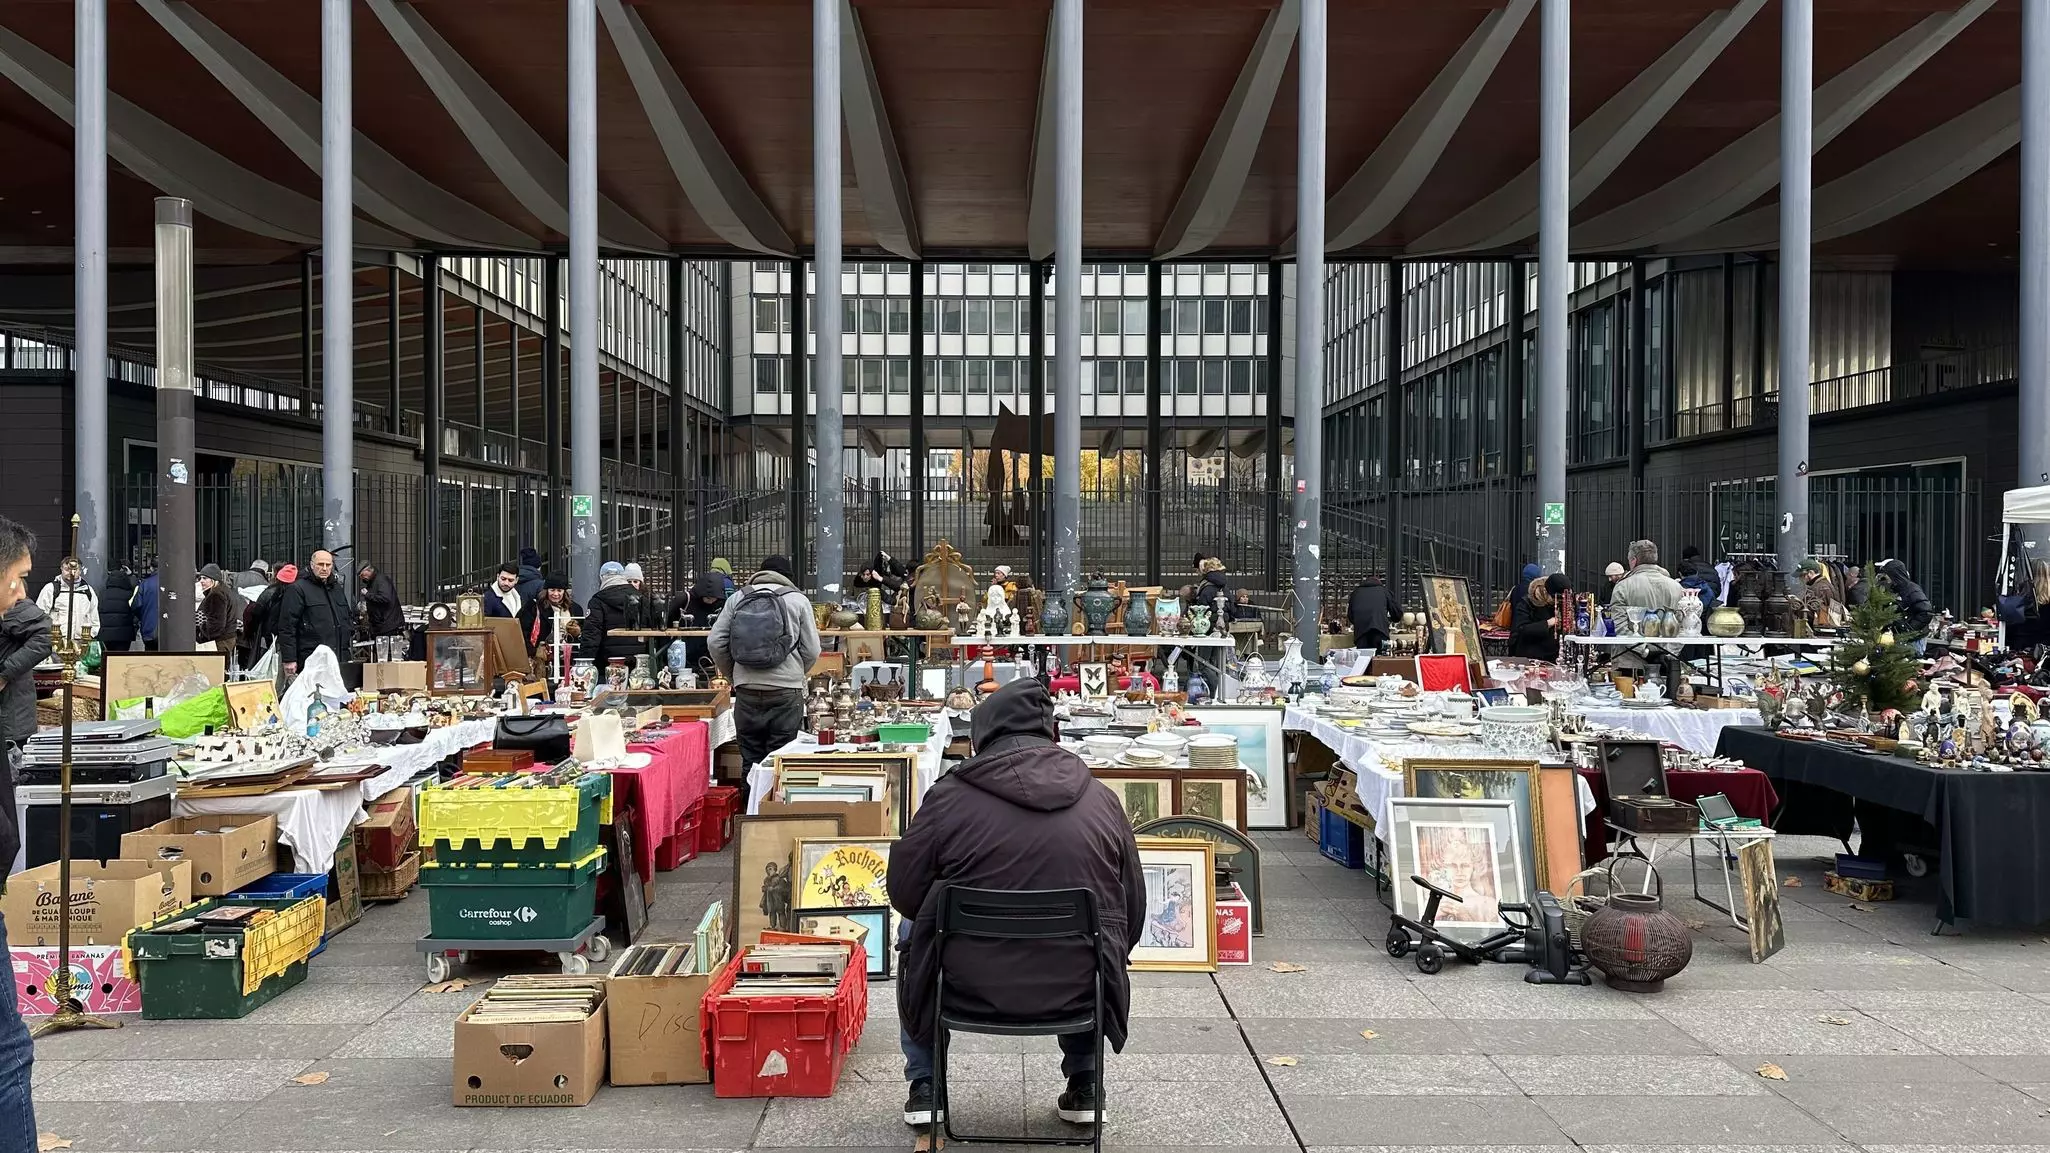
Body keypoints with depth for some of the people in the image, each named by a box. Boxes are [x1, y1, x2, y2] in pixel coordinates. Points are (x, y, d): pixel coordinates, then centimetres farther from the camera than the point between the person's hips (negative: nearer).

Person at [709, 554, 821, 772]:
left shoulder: (737, 599, 10)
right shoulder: (798, 600, 4)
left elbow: (715, 642, 5)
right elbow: (811, 650, 0)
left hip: (746, 691, 2)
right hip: (786, 692, -2)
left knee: (750, 760, 11)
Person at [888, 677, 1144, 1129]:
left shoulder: (950, 795, -9)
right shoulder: (1102, 800, -2)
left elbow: (904, 894, 1)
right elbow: (1132, 915, 5)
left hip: (969, 989, -2)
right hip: (1077, 990, 2)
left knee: (912, 931, 30)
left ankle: (924, 1088, 32)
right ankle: (1084, 1085, 34)